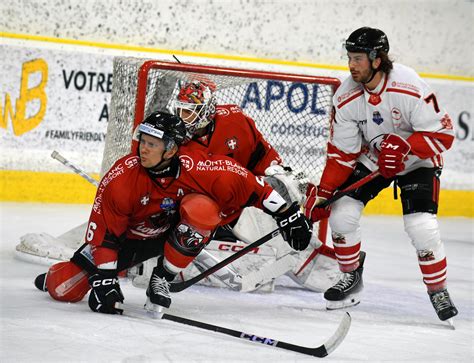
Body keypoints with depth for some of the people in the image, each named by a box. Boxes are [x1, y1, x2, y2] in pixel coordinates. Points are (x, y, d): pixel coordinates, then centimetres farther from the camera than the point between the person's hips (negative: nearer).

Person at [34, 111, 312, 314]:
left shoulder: (195, 168, -28)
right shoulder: (122, 177, -27)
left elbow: (245, 184, -19)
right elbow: (104, 231, -22)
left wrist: (286, 214, -18)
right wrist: (104, 279, -27)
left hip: (174, 233, 0)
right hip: (131, 237, 0)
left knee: (201, 207, -33)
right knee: (65, 288, -12)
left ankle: (162, 279, -15)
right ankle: (57, 276, 31)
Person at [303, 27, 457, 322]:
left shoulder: (410, 88, -31)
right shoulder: (346, 97, -16)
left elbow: (443, 134, -26)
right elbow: (342, 152, -8)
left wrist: (404, 147, -39)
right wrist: (324, 192, -15)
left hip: (417, 160, -4)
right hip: (372, 158, 5)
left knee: (421, 226, -20)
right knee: (342, 212, -9)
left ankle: (439, 291, 1)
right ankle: (351, 278, 14)